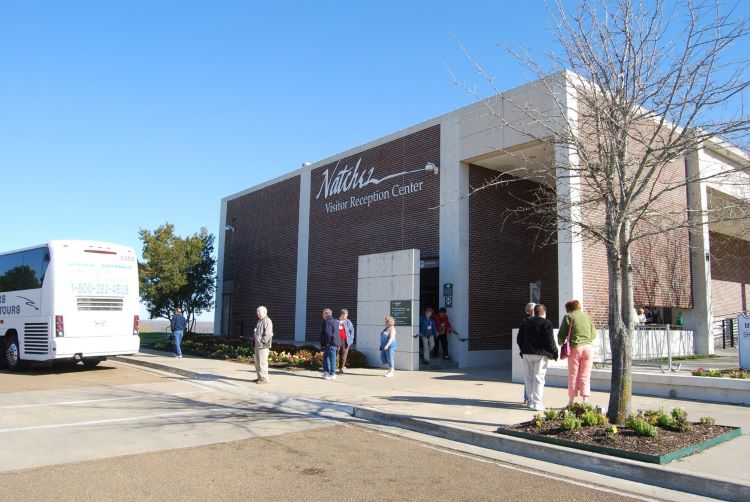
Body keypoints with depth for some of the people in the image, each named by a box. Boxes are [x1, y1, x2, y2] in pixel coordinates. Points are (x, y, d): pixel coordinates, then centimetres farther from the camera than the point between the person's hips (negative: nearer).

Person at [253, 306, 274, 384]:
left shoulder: (267, 321, -12)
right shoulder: (259, 321, 20)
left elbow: (268, 334, -20)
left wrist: (263, 341, -19)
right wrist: (254, 341, 18)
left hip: (263, 346, -10)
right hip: (257, 345, 10)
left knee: (262, 362, -9)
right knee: (257, 362, 14)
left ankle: (264, 378, -3)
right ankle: (260, 377, 24)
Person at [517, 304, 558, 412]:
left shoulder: (525, 322, 8)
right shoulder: (546, 323, -7)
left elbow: (519, 339, 10)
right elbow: (550, 340, -11)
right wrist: (554, 352, 3)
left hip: (527, 354, 4)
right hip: (541, 354, -4)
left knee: (529, 378, 11)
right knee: (538, 378, -1)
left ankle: (531, 401, 17)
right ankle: (537, 403, -3)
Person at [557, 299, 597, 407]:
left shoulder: (568, 317, 3)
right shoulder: (587, 317, 14)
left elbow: (561, 334, 3)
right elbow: (594, 334, 16)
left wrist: (561, 343, 23)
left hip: (575, 348, -3)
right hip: (589, 347, 3)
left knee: (573, 376, 6)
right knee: (585, 376, 7)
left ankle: (571, 401, 10)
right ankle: (585, 401, 3)